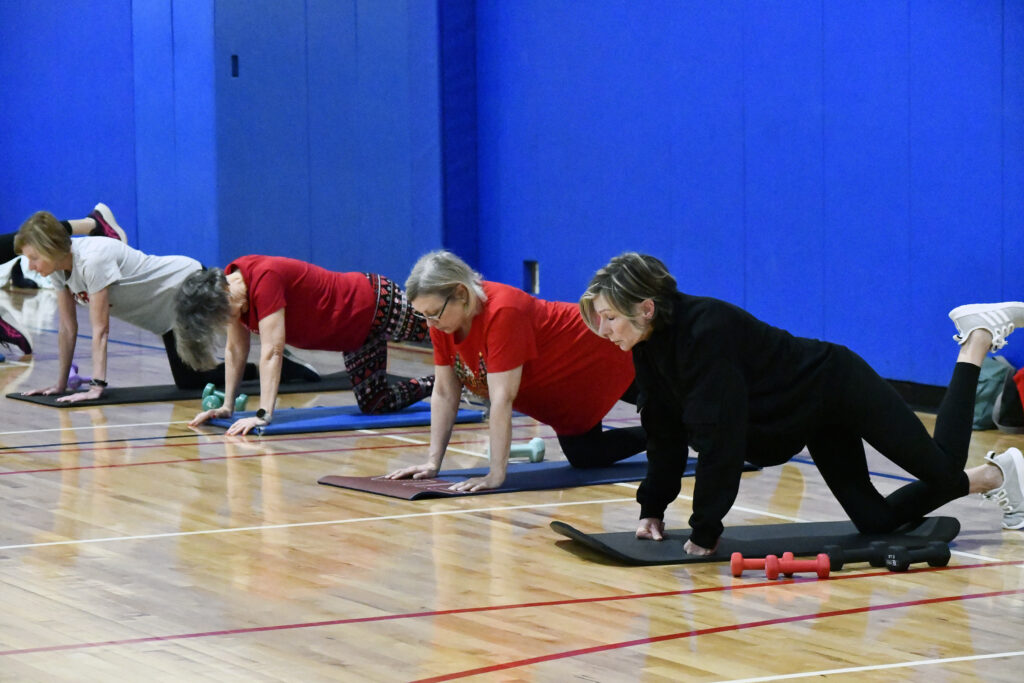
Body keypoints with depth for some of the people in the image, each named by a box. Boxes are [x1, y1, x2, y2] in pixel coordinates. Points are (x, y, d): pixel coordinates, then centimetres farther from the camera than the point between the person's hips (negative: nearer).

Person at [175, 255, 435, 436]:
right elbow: (236, 350, 2)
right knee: (374, 404, 14)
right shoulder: (229, 284, -8)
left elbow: (272, 351, -37)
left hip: (377, 304, -9)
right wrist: (226, 407, 0)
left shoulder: (264, 278, -35)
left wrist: (264, 415, -38)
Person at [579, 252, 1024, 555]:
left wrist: (704, 533, -32)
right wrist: (652, 509, -2)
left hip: (836, 386, -8)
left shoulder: (707, 331, -38)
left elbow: (719, 439, -37)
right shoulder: (650, 345, -11)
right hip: (814, 420, 8)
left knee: (941, 466, 6)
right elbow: (664, 430, 0)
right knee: (876, 520, 10)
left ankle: (979, 337, 24)